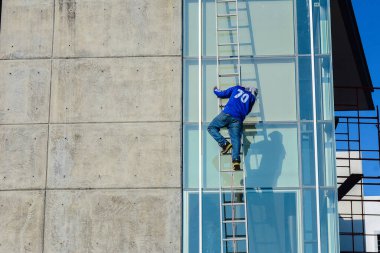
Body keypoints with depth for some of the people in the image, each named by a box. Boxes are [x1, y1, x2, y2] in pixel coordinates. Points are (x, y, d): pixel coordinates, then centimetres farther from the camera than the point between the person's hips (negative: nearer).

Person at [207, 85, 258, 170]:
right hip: (238, 119, 1)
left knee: (211, 127, 13)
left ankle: (224, 144, -7)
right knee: (236, 138, -3)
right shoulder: (252, 97, 19)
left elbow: (221, 94, 22)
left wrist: (216, 90, 42)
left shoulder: (236, 88, 20)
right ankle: (236, 160, -21)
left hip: (226, 114, -1)